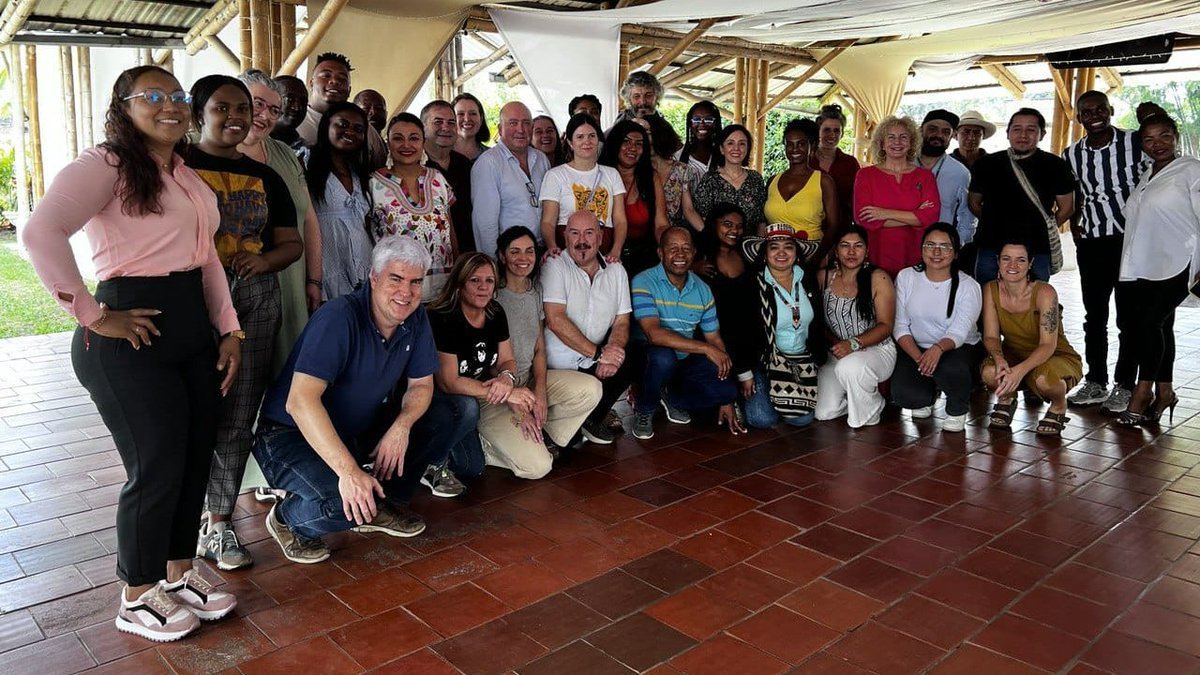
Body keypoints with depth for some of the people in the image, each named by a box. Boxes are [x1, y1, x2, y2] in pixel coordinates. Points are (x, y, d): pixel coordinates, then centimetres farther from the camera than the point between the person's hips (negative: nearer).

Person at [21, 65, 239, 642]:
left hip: (193, 327, 8)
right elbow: (40, 233, -26)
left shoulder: (188, 177, 16)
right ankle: (137, 600, 21)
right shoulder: (106, 164, -11)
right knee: (157, 470, 0)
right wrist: (92, 317, -22)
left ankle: (178, 572, 33)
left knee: (196, 459, 13)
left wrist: (229, 330, 10)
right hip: (132, 337, -8)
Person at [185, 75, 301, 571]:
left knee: (238, 419, 6)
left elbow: (291, 243, 13)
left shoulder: (264, 177, 16)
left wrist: (263, 260, -7)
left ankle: (220, 522, 19)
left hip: (255, 301, 4)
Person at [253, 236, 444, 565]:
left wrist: (401, 427, -19)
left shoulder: (415, 319, -4)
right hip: (291, 435, -7)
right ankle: (288, 519, 2)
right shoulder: (338, 318, -26)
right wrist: (349, 471, -41)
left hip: (358, 430, 7)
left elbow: (421, 384, 4)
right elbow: (300, 401, -35)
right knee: (342, 503, -35)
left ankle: (381, 504, 6)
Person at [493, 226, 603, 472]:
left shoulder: (535, 291, 9)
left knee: (591, 390, -15)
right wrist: (518, 408, -17)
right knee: (537, 466, -21)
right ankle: (482, 445, 4)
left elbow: (539, 349, 9)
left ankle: (543, 437, 0)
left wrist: (540, 392, -8)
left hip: (529, 379, 7)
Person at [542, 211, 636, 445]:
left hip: (596, 358, 5)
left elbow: (622, 322, 7)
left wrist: (611, 352, -15)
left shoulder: (616, 271, 9)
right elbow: (555, 320, -17)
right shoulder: (555, 266, -7)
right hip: (560, 359, -5)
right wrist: (598, 352, -19)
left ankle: (590, 418, 4)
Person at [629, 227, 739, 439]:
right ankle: (644, 409, -8)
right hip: (647, 356, -5)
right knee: (663, 357, -39)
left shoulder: (702, 290, 3)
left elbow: (715, 339, 5)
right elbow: (654, 334, -27)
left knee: (727, 389, -17)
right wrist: (705, 348, -28)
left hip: (685, 359, 5)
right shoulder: (644, 283, -15)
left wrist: (725, 400, 2)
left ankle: (671, 397, 11)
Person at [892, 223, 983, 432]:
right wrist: (919, 358, -21)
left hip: (959, 348, -2)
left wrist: (939, 348, -44)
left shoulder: (968, 286, -9)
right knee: (902, 394, -27)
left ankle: (957, 410, -1)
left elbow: (959, 333, -20)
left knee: (951, 369, -39)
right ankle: (928, 396, 15)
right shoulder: (906, 277, -1)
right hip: (915, 349, 2)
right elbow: (900, 326, -4)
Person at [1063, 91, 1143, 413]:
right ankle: (1096, 382, 21)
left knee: (1129, 317, 3)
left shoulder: (1136, 143, -7)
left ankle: (1124, 385, 13)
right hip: (1091, 242, 4)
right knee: (1094, 316, 11)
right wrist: (1074, 224, 5)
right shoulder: (1072, 154, 5)